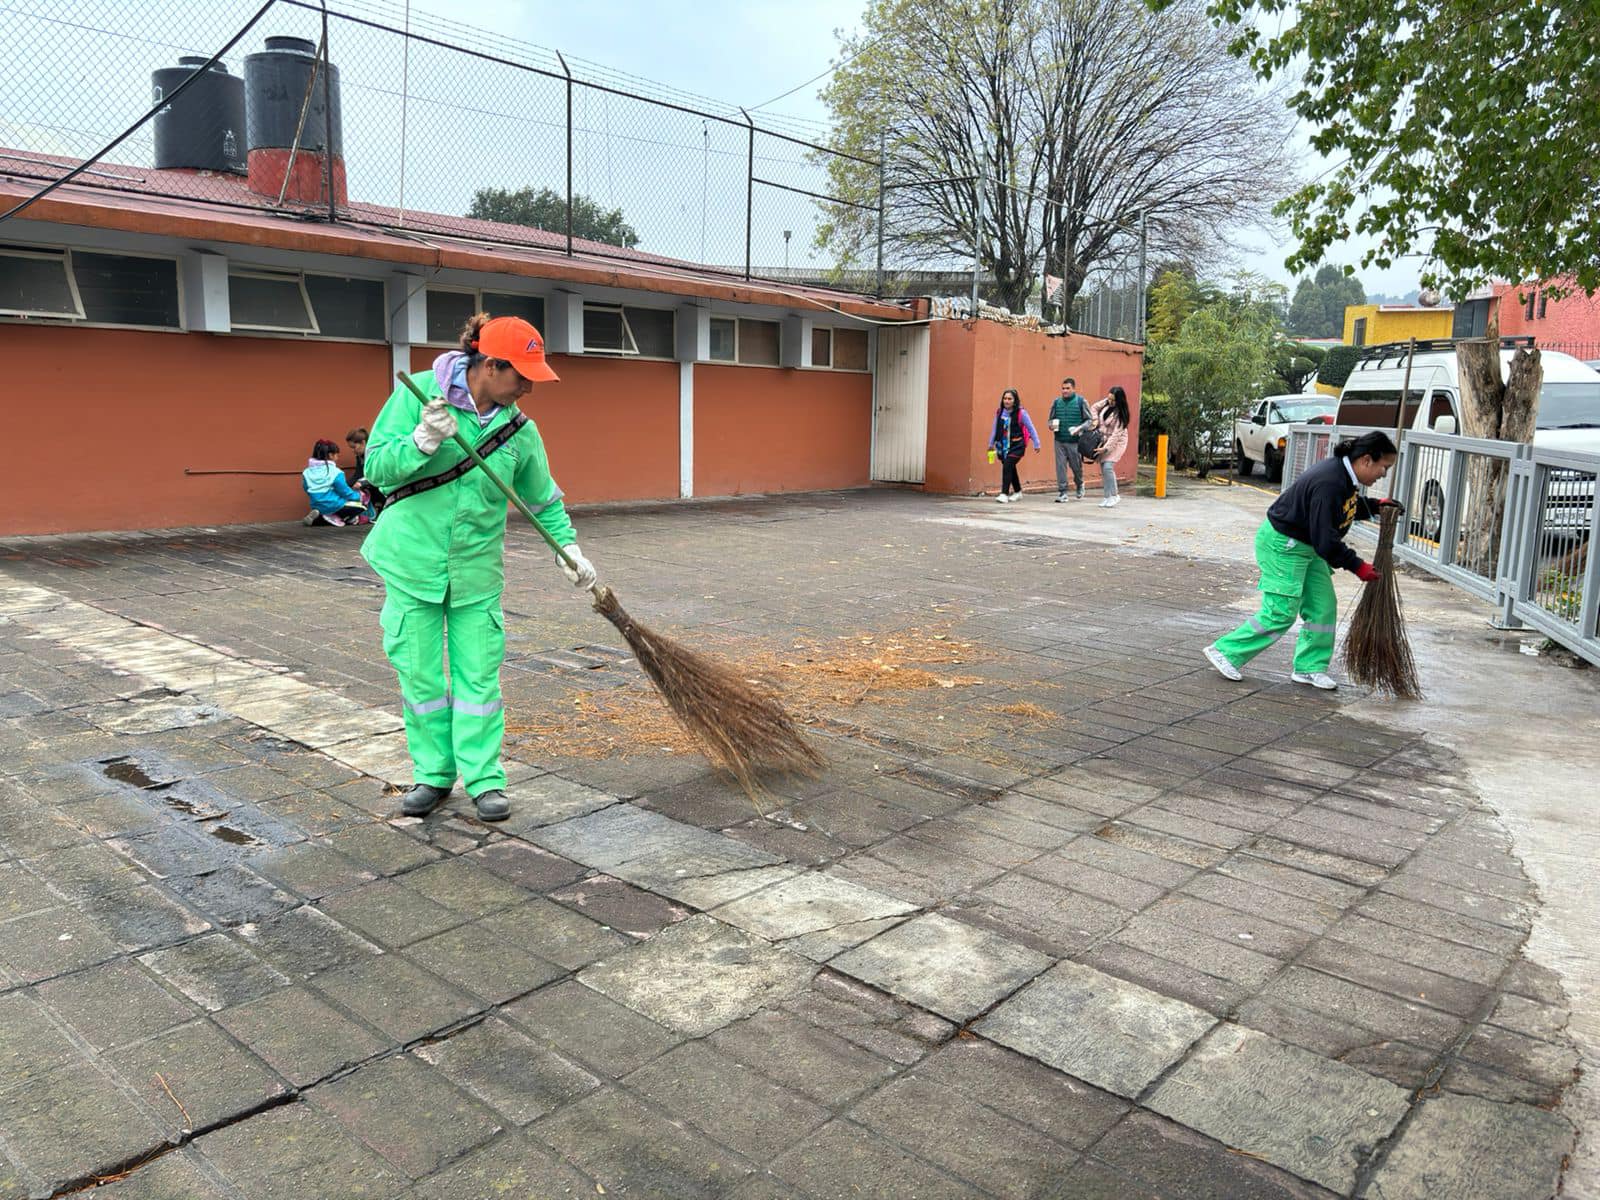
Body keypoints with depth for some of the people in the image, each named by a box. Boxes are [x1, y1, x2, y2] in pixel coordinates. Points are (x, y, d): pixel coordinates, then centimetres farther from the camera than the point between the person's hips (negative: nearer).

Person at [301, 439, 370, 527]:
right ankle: (338, 519, -8)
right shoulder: (335, 473, -16)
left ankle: (317, 520, 4)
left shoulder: (307, 472, 0)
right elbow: (345, 492, -12)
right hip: (335, 507, -7)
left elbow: (308, 490, 8)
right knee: (362, 506, 8)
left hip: (317, 507, 7)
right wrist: (358, 496, 7)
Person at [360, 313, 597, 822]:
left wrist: (567, 545, 0)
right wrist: (422, 441, -28)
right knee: (420, 676, 8)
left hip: (477, 571, 2)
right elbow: (376, 467, -12)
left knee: (479, 676, 4)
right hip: (413, 563, -2)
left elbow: (543, 496, 11)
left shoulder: (520, 429, -3)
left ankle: (483, 778, 15)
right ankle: (433, 773, 23)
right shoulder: (419, 394, -11)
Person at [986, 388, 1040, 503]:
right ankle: (1017, 491, 36)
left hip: (1017, 445, -5)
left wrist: (1036, 444, 0)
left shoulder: (1021, 413, -8)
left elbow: (1030, 428, -2)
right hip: (1003, 445, 5)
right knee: (1010, 468, 16)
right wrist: (991, 443, 21)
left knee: (1007, 466, -18)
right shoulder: (999, 412, 4)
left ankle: (1004, 494, -18)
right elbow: (995, 428, 16)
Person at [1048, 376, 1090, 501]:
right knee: (1060, 466, -3)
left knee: (1076, 466, 8)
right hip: (1059, 441, 2)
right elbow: (1051, 419, 19)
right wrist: (1051, 425, -3)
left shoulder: (1081, 401, -1)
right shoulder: (1057, 402, 9)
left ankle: (1080, 485, 36)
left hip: (1075, 441, -2)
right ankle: (1062, 492, 2)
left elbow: (1088, 420, 0)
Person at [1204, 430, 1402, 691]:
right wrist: (1357, 566, -21)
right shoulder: (1329, 483, -29)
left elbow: (1348, 506, 26)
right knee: (1281, 612, -8)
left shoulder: (1344, 475, 2)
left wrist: (1375, 505, 9)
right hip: (1282, 546, -10)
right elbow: (1325, 540, -28)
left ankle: (1309, 667, 18)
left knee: (1323, 606, 9)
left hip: (1307, 547, 10)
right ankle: (1225, 651, 2)